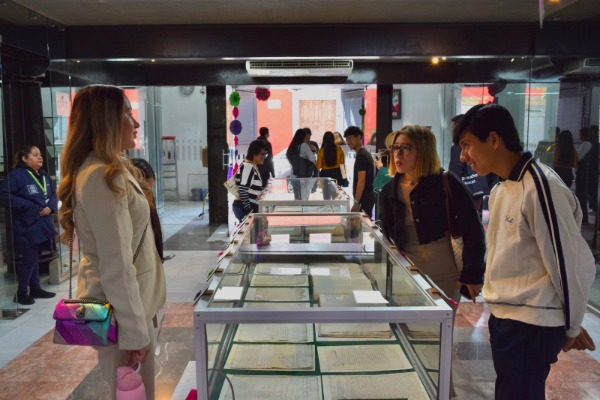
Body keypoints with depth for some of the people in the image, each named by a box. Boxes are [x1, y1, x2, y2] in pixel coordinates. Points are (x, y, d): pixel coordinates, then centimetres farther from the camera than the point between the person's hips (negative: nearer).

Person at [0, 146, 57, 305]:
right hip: (26, 225, -7)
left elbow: (54, 195, 14)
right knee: (30, 258, -6)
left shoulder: (44, 175, 10)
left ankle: (35, 288, 25)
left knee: (35, 257, 15)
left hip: (43, 224, 7)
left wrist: (50, 207, -9)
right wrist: (31, 207, -21)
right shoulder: (17, 175, -13)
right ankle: (21, 293, 8)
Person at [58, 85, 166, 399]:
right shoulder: (104, 177, -21)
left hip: (122, 303, 10)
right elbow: (116, 264, -24)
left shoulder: (107, 170, 12)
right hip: (120, 308, -10)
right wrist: (134, 331, -20)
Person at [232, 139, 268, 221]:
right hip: (244, 209, -9)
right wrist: (249, 209, -20)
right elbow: (242, 190, -22)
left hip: (251, 208, 9)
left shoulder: (253, 167, 14)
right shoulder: (247, 167, -15)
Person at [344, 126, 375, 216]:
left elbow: (361, 181, -21)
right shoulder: (364, 153, 14)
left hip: (363, 200, -10)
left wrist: (356, 202, -20)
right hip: (366, 199, 10)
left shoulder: (361, 155, -16)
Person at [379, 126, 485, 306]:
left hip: (445, 277, -3)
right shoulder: (389, 192, 1)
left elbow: (473, 230, -11)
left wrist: (472, 274, -12)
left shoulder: (447, 184, -12)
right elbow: (387, 235, 8)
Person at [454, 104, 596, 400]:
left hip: (531, 325, -8)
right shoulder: (500, 190, 9)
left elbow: (573, 262, -16)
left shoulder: (540, 186, -20)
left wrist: (571, 326, -3)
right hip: (504, 318, 8)